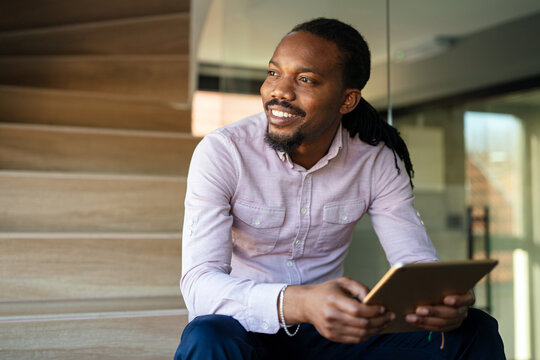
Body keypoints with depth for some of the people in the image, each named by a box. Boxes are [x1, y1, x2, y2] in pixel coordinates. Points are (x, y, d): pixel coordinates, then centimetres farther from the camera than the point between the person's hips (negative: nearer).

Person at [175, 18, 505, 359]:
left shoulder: (378, 161, -4)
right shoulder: (220, 153, -15)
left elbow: (418, 262, -6)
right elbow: (199, 284, -24)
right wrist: (299, 303, -44)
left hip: (334, 328, 2)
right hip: (248, 328, -2)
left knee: (475, 331, -16)